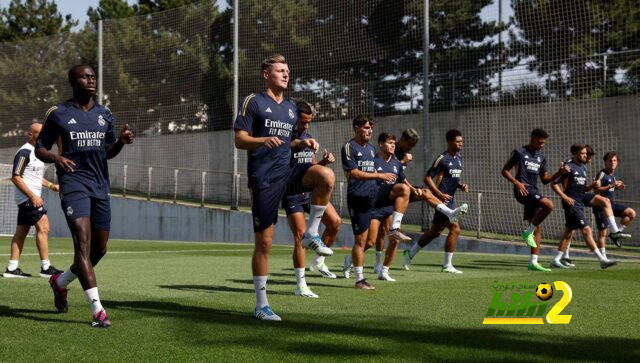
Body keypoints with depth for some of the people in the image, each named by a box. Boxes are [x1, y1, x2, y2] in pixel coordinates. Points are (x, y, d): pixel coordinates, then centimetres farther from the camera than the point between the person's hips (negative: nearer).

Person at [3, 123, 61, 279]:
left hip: (32, 198, 10)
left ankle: (12, 268, 8)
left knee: (21, 231, 8)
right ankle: (46, 268, -9)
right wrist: (32, 196, -23)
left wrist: (51, 185, 20)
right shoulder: (24, 152, -13)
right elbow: (15, 177, -18)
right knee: (43, 227, -12)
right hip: (27, 197, -10)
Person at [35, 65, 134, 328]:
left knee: (99, 249, 9)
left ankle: (60, 282, 36)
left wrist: (121, 141, -1)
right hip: (73, 181, -5)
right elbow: (39, 148, 6)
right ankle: (98, 310, -22)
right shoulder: (58, 114, 2)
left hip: (100, 186, 5)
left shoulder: (105, 115, 14)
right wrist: (55, 158, -16)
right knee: (83, 242, -18)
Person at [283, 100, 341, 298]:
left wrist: (324, 161, 1)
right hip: (292, 194, -6)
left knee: (335, 221, -8)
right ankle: (301, 285, 0)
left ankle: (319, 261, 13)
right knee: (300, 235, -8)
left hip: (311, 191, 6)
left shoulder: (308, 138, 14)